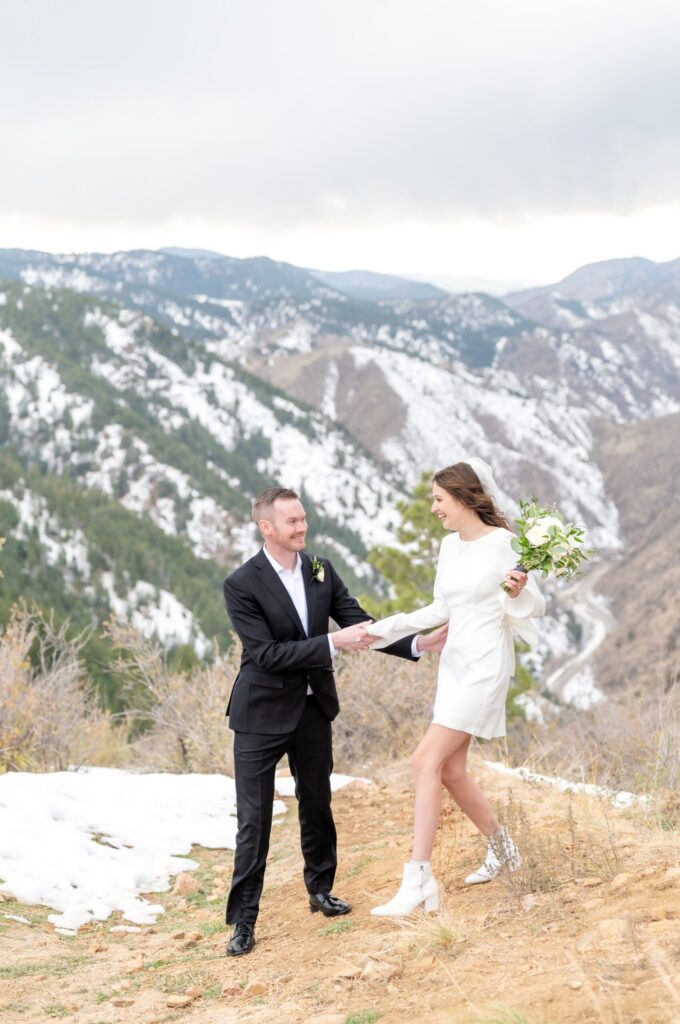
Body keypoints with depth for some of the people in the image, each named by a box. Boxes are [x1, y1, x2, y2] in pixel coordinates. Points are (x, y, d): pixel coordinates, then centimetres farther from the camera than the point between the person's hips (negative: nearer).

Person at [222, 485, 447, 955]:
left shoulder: (321, 571, 0)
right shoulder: (242, 584, -17)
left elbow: (361, 625, 0)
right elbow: (266, 654, -23)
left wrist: (419, 643, -12)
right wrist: (332, 643, -28)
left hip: (314, 708, 5)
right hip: (263, 713, -5)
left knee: (317, 803, 18)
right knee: (254, 819, -2)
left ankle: (321, 889, 36)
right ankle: (244, 920, 6)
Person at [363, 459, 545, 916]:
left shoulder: (504, 543, -12)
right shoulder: (449, 546, 9)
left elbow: (534, 607, -7)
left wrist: (518, 591, -29)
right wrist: (386, 628, 14)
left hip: (485, 665, -8)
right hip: (455, 661, 8)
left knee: (427, 760, -15)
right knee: (451, 770, 9)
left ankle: (418, 880, -13)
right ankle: (502, 849, 32)